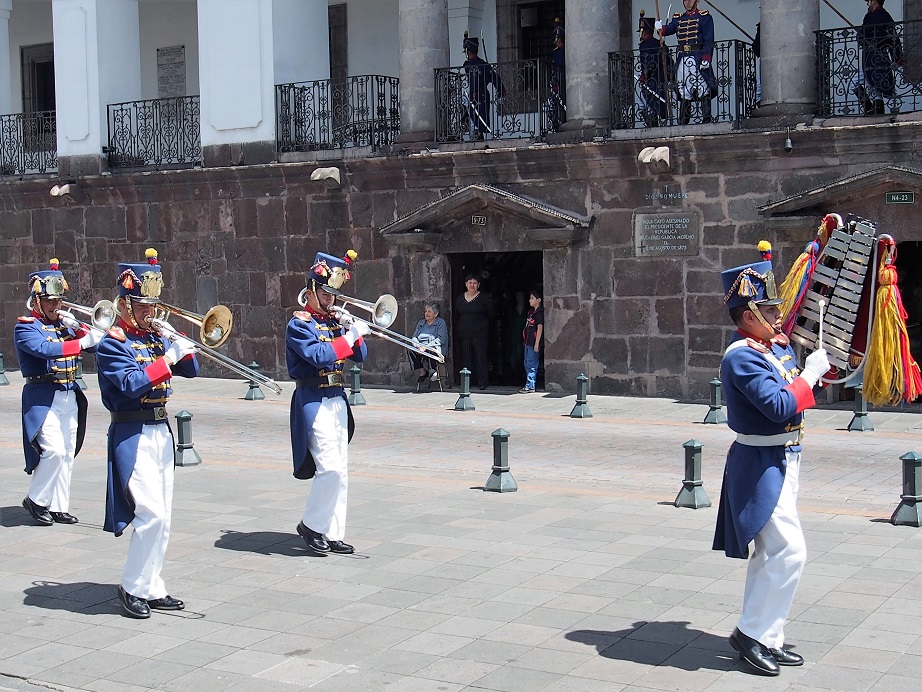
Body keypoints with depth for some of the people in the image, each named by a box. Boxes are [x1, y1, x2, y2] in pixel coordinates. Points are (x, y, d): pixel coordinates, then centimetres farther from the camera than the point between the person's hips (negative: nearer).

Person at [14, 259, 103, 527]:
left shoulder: (65, 324, 14)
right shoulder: (25, 326, -5)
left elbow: (97, 343, 8)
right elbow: (44, 348, -25)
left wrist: (78, 328, -8)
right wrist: (82, 342, -28)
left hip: (70, 397, 7)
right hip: (43, 399, -7)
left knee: (67, 454, 7)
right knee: (53, 450, -16)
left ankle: (59, 507, 16)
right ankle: (36, 500, 2)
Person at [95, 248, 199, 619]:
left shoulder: (157, 336, 11)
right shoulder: (113, 344, -8)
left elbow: (190, 369, 13)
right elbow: (131, 384, -22)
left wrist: (181, 344, -3)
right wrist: (166, 360, -22)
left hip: (161, 432, 8)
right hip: (133, 436, -7)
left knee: (161, 517, 10)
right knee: (152, 513, -14)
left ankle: (153, 588, 18)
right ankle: (132, 588, 0)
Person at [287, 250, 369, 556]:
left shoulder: (335, 320, 13)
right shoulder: (299, 324, -7)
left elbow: (360, 356, 13)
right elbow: (319, 356, -22)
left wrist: (353, 329, -3)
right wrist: (350, 335, -20)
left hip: (338, 400, 8)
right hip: (314, 402, -7)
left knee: (340, 471, 8)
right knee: (330, 467, -15)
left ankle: (333, 534, 14)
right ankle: (311, 525, 3)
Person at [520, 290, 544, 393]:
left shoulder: (539, 313, -12)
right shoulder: (531, 311, 15)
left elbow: (540, 328, -15)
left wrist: (537, 343, -18)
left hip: (534, 343, -10)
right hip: (528, 342, 10)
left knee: (531, 365, -8)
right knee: (527, 365, 13)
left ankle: (530, 386, -5)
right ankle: (528, 385, 20)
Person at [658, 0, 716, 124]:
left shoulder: (704, 17, 4)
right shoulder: (678, 18, 20)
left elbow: (709, 40, -4)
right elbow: (669, 29, 5)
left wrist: (706, 58, -15)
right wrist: (660, 28, -18)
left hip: (698, 57, -5)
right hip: (682, 58, 5)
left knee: (704, 91, -8)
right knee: (684, 92, 6)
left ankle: (706, 119, -9)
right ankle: (683, 122, 8)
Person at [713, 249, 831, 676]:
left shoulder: (778, 346, 8)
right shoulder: (741, 356, -19)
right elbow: (780, 407, -27)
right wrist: (810, 373, -17)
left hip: (780, 464, 10)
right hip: (762, 466, -10)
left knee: (771, 553, 14)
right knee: (789, 552, -11)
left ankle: (765, 638, 23)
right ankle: (753, 633, 0)